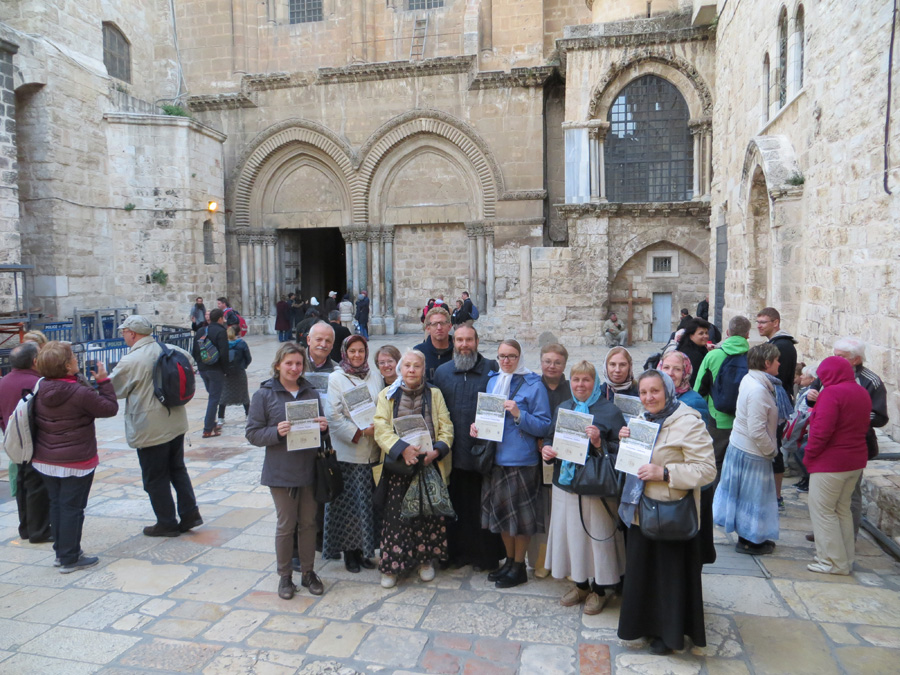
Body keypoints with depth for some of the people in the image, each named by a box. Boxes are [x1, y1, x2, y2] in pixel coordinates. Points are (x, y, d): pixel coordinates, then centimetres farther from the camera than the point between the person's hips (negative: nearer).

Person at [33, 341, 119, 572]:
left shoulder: (41, 390, -1)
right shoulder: (80, 393, -22)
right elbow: (110, 408, -14)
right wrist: (104, 381, -7)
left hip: (45, 460, 7)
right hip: (76, 462, -7)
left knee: (56, 505, 17)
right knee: (72, 507, 2)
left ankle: (61, 552, 29)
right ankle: (70, 558, 10)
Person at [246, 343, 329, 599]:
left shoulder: (310, 393, 7)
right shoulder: (264, 395, -4)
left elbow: (320, 425, 15)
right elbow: (252, 434, -6)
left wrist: (323, 426, -9)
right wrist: (277, 432, -23)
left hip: (309, 469, 4)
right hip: (281, 471, -3)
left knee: (308, 522, 12)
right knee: (286, 525, 5)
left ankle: (308, 571, 27)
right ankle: (284, 575, 22)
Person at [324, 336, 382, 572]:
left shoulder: (375, 376, 10)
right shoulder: (336, 378, -2)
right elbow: (333, 415, -9)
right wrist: (358, 433, -15)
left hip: (372, 452, 4)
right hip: (346, 452, -3)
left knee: (367, 502, 8)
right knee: (348, 503, 1)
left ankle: (364, 549, 21)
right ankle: (349, 551, 16)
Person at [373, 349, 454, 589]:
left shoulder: (434, 394, 10)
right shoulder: (387, 395, 6)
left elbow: (446, 427, 4)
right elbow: (381, 428, -5)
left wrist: (436, 451, -13)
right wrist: (402, 449, -21)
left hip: (430, 465, 1)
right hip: (398, 466, -1)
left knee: (429, 514, 5)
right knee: (396, 514, -2)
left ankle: (425, 560, 24)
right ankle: (392, 566, 13)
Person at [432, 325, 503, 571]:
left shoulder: (492, 370, 0)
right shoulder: (442, 372, 9)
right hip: (453, 454, 3)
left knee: (482, 505, 5)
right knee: (455, 504, 11)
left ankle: (485, 555, 20)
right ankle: (457, 552, 26)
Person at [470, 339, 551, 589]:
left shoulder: (533, 385, -8)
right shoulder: (492, 381, 9)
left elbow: (544, 427, -10)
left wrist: (519, 414, -23)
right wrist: (477, 426, -1)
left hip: (521, 460, -6)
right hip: (495, 457, 6)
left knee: (519, 514, 5)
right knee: (501, 511, 15)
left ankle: (519, 567, 21)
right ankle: (509, 560, 32)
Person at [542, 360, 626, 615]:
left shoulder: (610, 411, -7)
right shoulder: (562, 408, 9)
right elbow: (550, 438, 18)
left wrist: (599, 442, -24)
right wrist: (546, 449, -3)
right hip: (565, 484, 5)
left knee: (596, 535, 4)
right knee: (570, 533, 12)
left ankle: (599, 590, 24)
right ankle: (581, 584, 32)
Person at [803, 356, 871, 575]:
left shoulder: (832, 392, -18)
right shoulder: (862, 393, 11)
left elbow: (821, 430, -23)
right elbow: (863, 427, 18)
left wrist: (809, 455, -11)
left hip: (830, 462, -9)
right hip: (856, 461, 9)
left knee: (822, 510, 1)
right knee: (842, 509, 18)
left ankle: (834, 562, 5)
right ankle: (847, 558, 25)